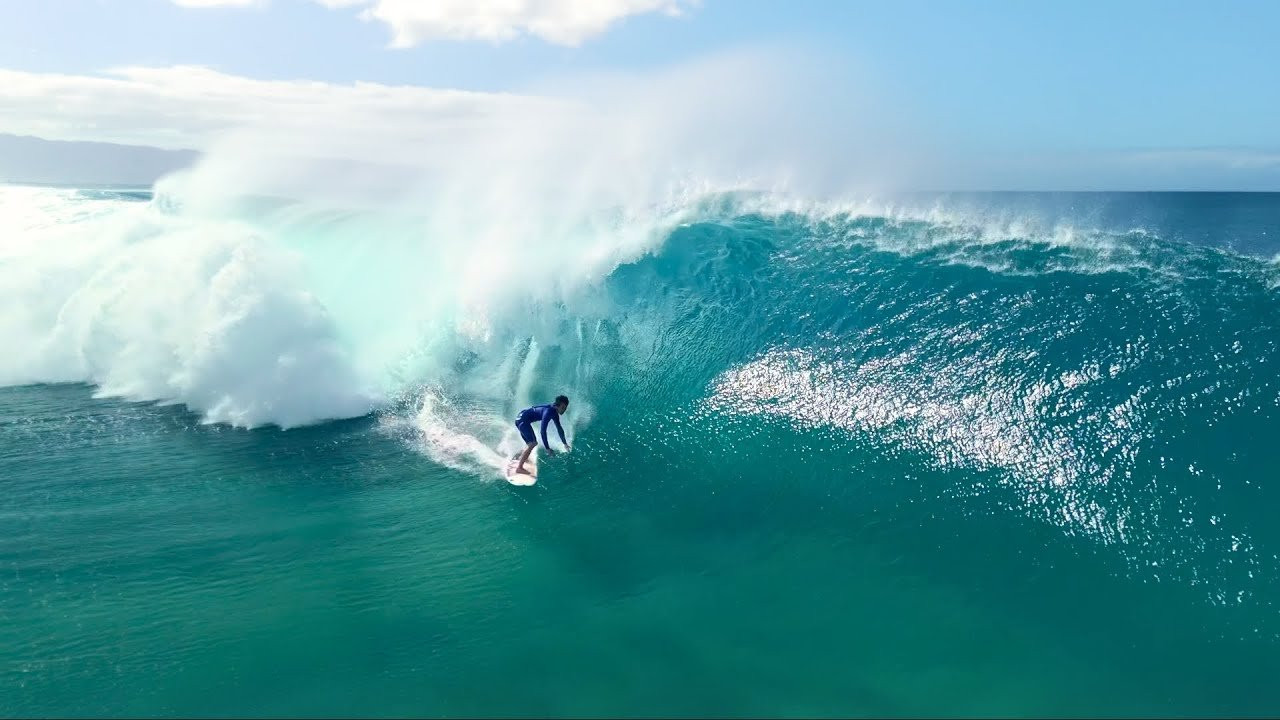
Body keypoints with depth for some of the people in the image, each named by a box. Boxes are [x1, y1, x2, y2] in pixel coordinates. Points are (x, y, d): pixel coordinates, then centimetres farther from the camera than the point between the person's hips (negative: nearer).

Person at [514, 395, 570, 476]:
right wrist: (547, 448, -31)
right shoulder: (548, 412, -26)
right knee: (532, 443, -19)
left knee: (531, 443, 22)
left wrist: (565, 443, 22)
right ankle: (519, 468, -19)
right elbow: (543, 431, -31)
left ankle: (520, 460, 42)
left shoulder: (554, 413, 4)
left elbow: (559, 428, 18)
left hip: (520, 420, 10)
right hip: (522, 419, -10)